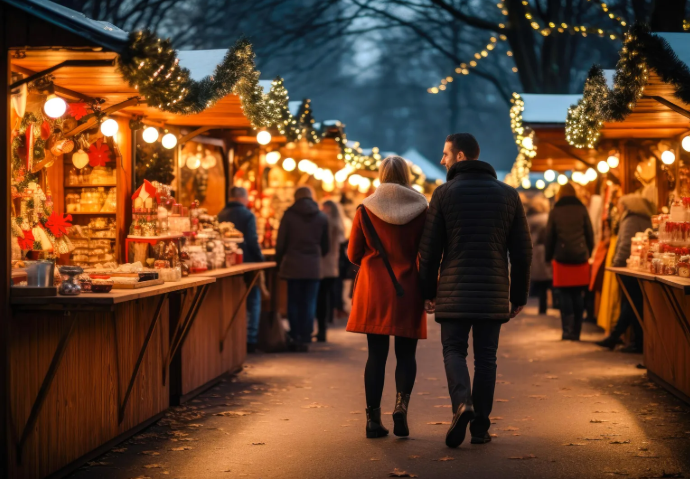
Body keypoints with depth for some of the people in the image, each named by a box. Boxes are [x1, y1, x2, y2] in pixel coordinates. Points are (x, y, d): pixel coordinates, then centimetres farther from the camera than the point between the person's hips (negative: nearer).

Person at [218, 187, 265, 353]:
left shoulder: (221, 215, 6)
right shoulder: (247, 215, -11)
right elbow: (252, 241, -17)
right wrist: (260, 258, -7)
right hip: (247, 263, -6)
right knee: (252, 301, 3)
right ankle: (250, 339, -2)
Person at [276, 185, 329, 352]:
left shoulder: (289, 215, -2)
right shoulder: (322, 217, 5)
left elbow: (281, 243, -2)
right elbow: (325, 246, 13)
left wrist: (279, 262, 10)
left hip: (293, 265, -1)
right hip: (313, 267, 1)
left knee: (294, 302, 7)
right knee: (309, 304, 4)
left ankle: (295, 338, 7)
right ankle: (305, 339, 2)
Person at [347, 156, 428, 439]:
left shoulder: (365, 210, 0)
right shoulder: (420, 210, 0)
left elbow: (353, 254, 5)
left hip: (374, 291, 0)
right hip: (408, 291, 0)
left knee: (376, 354, 5)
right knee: (406, 354, 8)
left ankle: (373, 419, 3)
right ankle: (401, 406, -13)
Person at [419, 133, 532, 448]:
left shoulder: (445, 194, -3)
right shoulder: (508, 195, 5)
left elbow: (429, 249, -3)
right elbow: (522, 251, 5)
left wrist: (428, 292, 8)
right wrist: (518, 296, 11)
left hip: (454, 292, -2)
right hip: (493, 292, 2)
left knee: (454, 350, 7)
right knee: (486, 357, 9)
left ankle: (462, 403, -18)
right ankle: (480, 427, 9)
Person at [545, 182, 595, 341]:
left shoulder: (555, 212, 2)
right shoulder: (582, 210, 5)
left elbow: (549, 237, 3)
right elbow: (590, 234, 6)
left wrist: (548, 257, 12)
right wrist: (588, 253, 16)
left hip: (562, 258, -2)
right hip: (580, 259, 2)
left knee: (565, 296, 2)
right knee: (578, 296, 7)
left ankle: (568, 330, -6)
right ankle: (576, 331, 9)